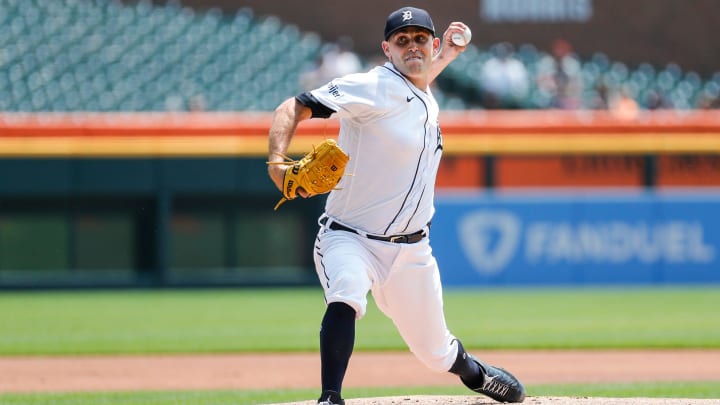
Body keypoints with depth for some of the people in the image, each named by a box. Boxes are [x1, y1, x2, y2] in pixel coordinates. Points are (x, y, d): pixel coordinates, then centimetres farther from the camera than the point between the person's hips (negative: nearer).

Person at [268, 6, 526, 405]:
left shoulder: (426, 101, 8)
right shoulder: (370, 87, -15)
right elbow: (293, 107, -23)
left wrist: (444, 58, 26)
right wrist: (277, 162, -39)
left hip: (410, 251, 6)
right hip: (349, 239, -6)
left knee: (436, 352, 15)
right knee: (346, 295, -39)